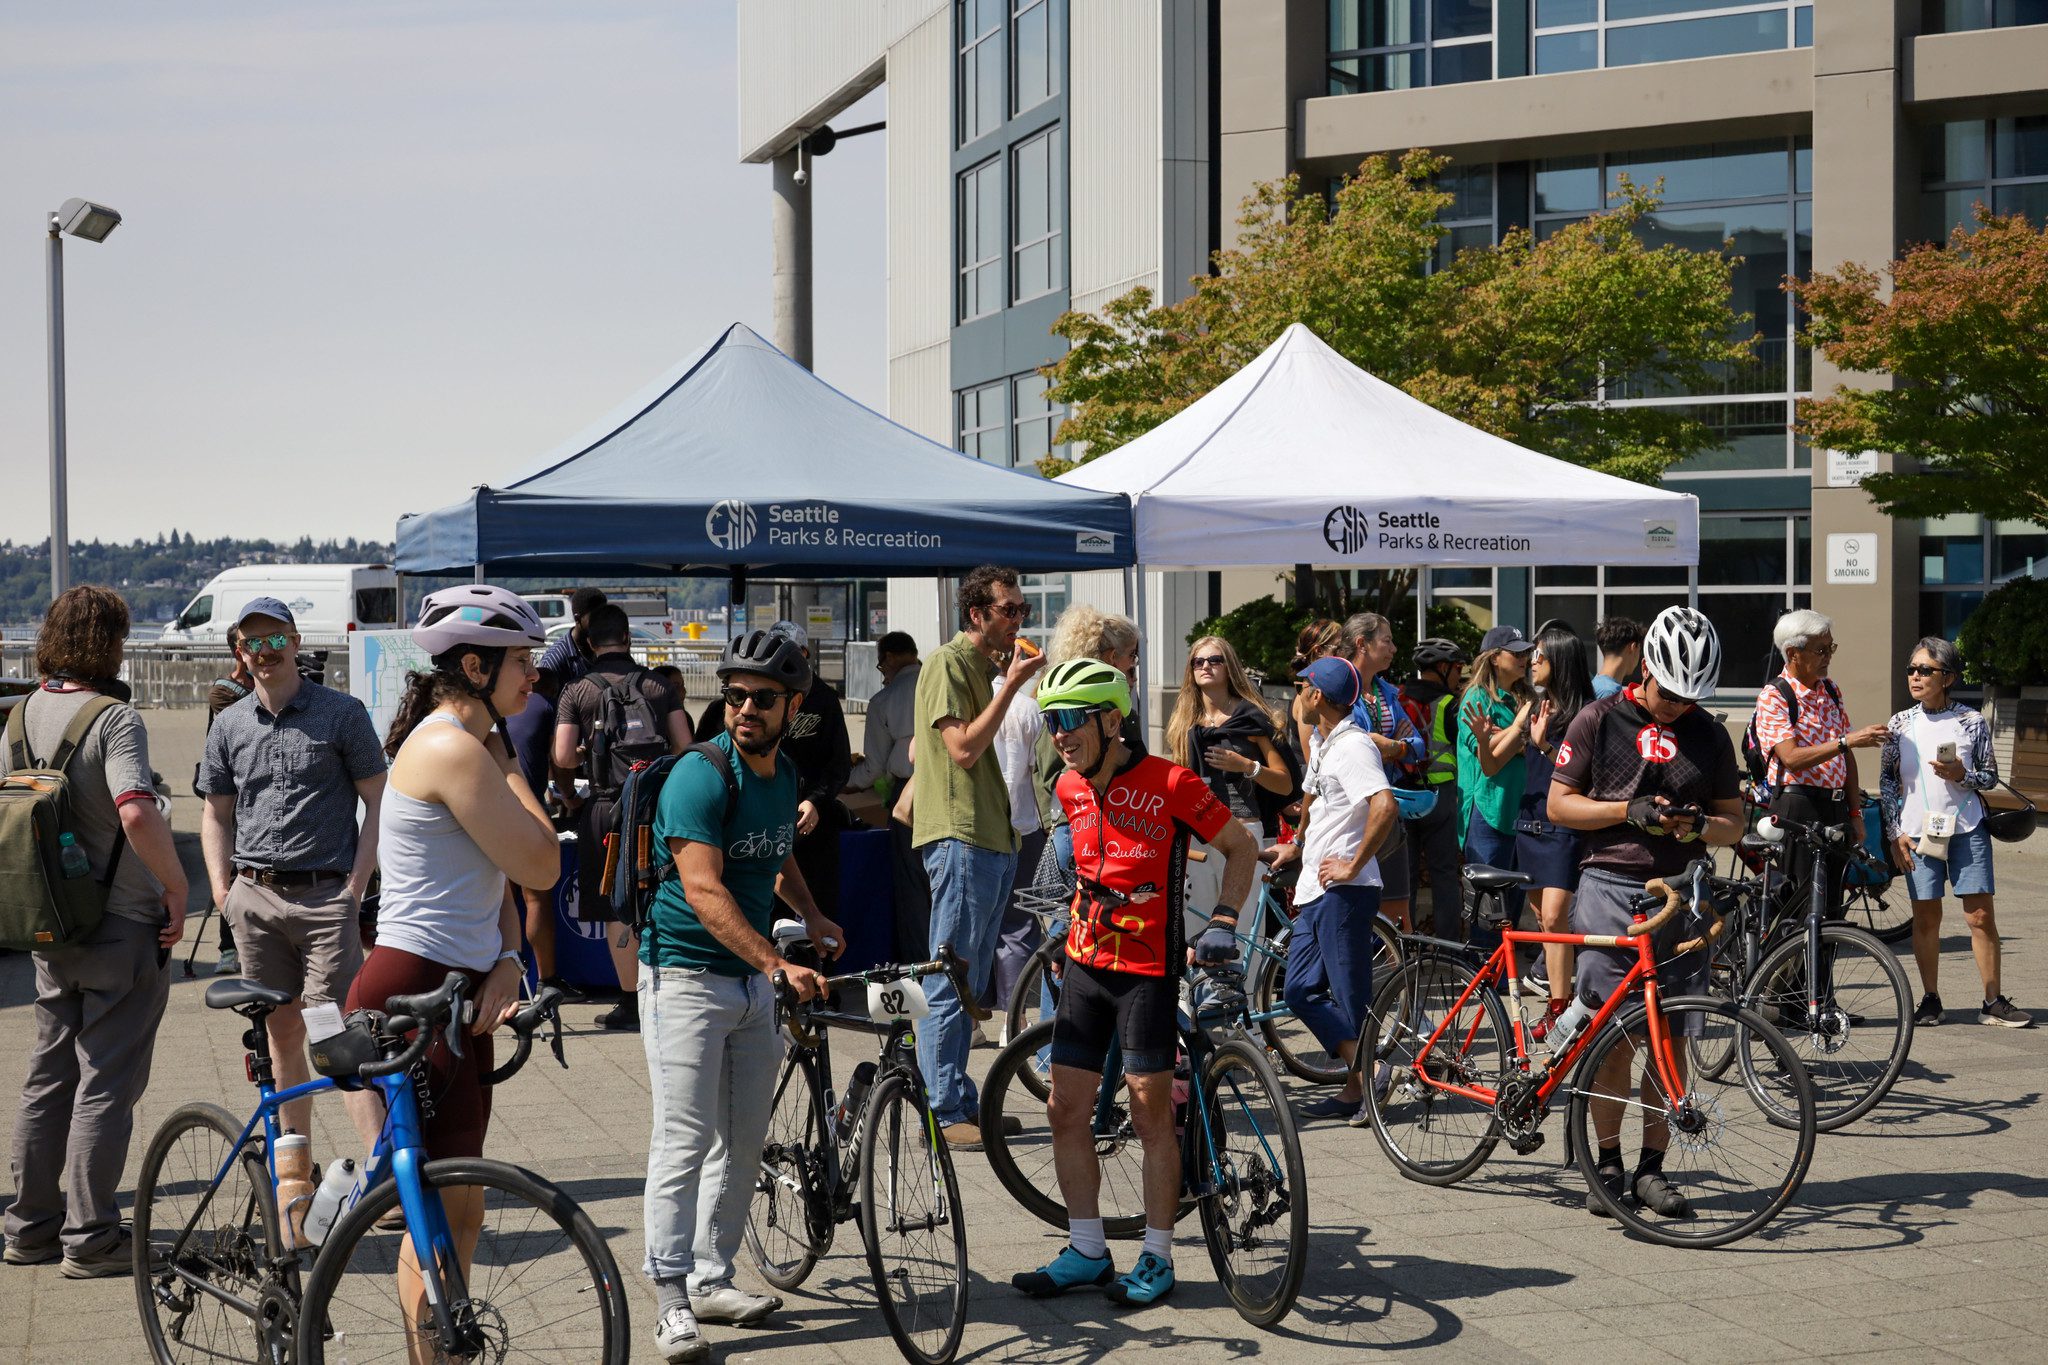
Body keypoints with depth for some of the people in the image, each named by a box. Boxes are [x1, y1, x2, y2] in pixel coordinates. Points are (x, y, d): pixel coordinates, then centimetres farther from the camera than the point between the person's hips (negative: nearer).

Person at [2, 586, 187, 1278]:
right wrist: (176, 888, -18)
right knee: (107, 1082, 0)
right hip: (123, 928, -7)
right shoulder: (114, 717, -16)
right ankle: (90, 1238, 4)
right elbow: (137, 814, -30)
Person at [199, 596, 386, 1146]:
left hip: (326, 897, -4)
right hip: (256, 900, 4)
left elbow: (377, 801, 0)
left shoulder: (342, 712, 0)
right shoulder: (229, 725, 11)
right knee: (282, 1032, 10)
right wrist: (223, 891, 6)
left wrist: (356, 886, -8)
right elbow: (216, 813, 19)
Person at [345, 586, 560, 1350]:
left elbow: (500, 887, 17)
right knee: (440, 1218, -5)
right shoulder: (454, 749, -16)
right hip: (411, 999, -10)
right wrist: (507, 756, -7)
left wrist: (505, 965, -1)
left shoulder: (466, 743, 16)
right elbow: (541, 865, -16)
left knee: (458, 1216, 16)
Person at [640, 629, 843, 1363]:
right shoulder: (700, 776, -17)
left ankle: (711, 1279, 22)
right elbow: (702, 890, -26)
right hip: (687, 976, -8)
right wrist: (778, 963, -34)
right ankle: (671, 1299, -5)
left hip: (751, 982, 8)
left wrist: (812, 915, 10)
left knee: (744, 1140, 11)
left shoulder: (784, 773, 7)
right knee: (684, 1141, -9)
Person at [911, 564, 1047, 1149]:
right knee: (951, 980, -8)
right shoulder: (948, 663, -9)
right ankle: (943, 1112, -6)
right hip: (959, 835, -10)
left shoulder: (984, 666, 20)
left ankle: (960, 1101, 18)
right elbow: (963, 748, -18)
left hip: (992, 837, 10)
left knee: (971, 981, 12)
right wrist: (1010, 685, -16)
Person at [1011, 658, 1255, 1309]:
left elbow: (1241, 847, -4)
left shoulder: (1170, 784, -14)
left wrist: (1222, 923, -10)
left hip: (1147, 969, -6)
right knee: (1066, 1109, 5)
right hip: (1084, 962, 6)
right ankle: (1087, 1251, 17)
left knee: (1151, 1115, 0)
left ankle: (1157, 1258, 12)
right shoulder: (1070, 789, 4)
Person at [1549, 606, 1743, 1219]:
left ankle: (1651, 1168, 11)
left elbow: (1733, 823, 12)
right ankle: (1607, 1166, 9)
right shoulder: (1600, 721, 1)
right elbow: (1560, 804, 1)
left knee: (1671, 1039, 2)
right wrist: (1628, 810, -13)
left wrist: (1695, 824, -10)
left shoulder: (1709, 735, 9)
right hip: (1610, 891, -2)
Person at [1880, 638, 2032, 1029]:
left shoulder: (1972, 722, 0)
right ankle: (1931, 1000, 13)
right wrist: (1895, 833, -1)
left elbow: (1990, 776, 6)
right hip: (1918, 831, 1)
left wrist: (1962, 775, -15)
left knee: (1981, 915, -3)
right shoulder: (1899, 725, 4)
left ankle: (1994, 1002, 4)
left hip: (1967, 828, -1)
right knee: (1926, 916, 4)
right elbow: (1887, 781, 6)